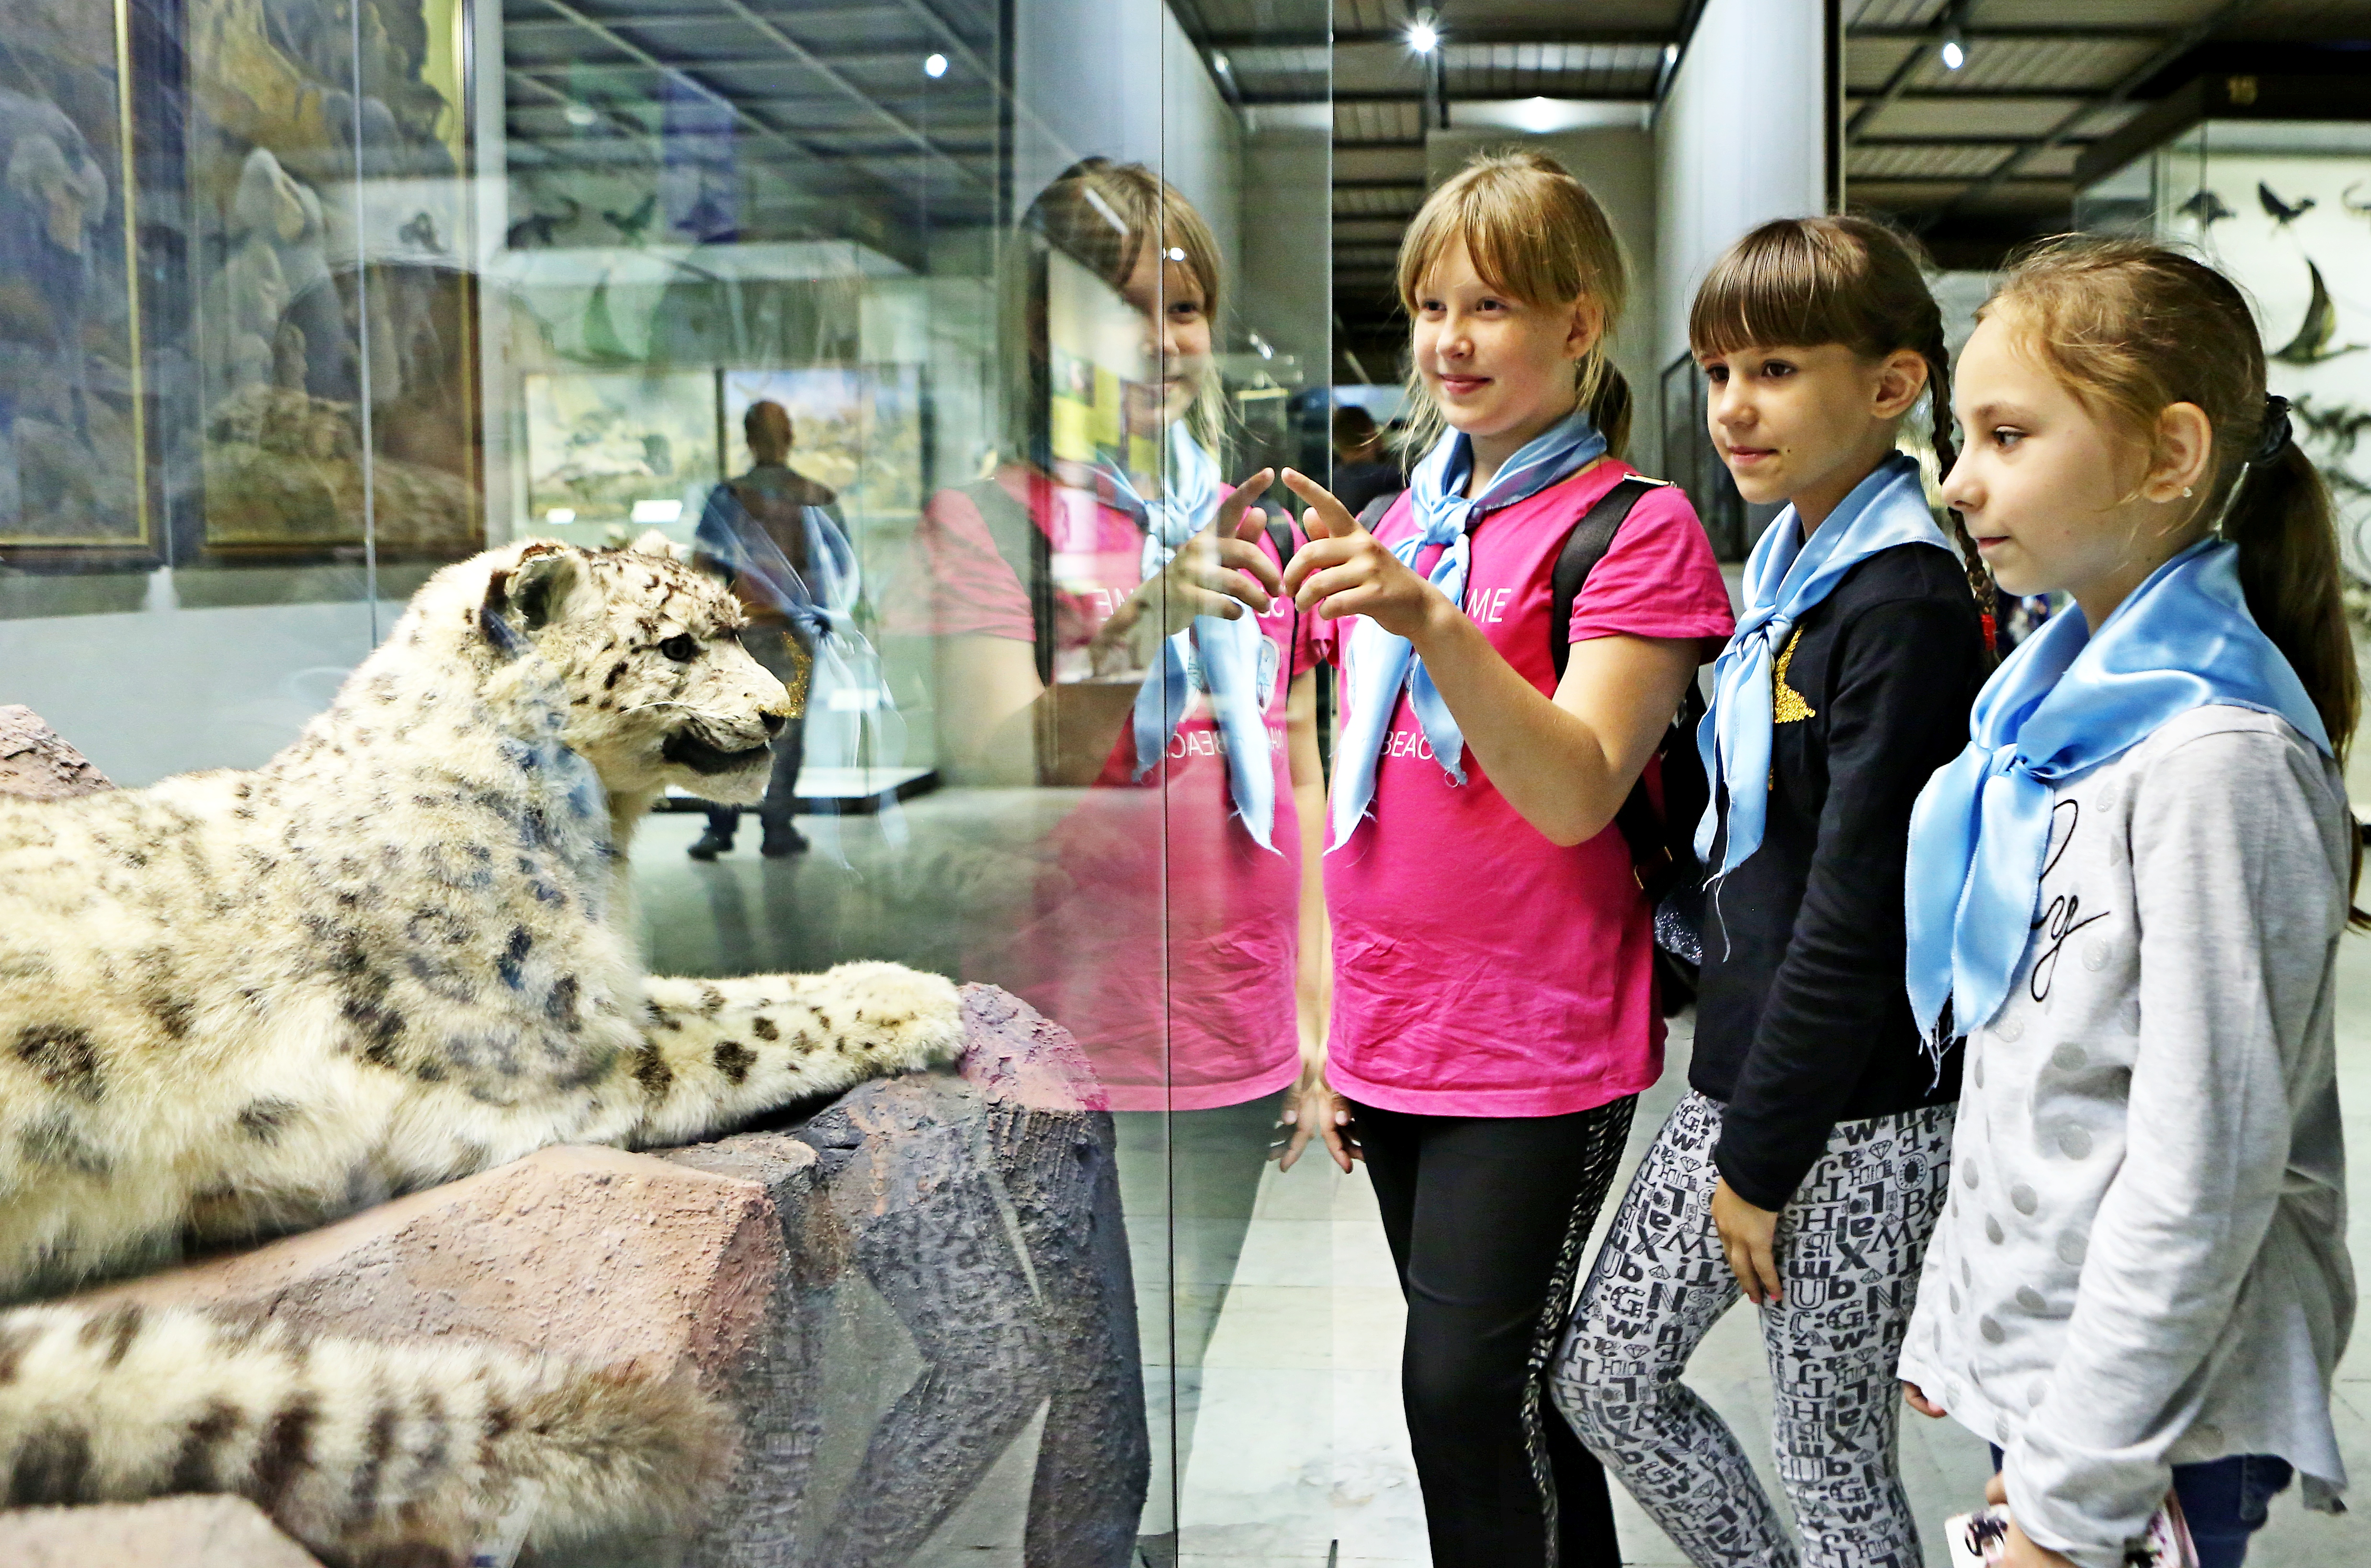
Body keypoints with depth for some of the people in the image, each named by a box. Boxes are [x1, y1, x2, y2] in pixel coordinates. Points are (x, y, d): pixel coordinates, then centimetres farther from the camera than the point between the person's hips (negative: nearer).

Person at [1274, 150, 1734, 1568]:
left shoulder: (1635, 528, -8)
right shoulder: (1398, 524, 13)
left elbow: (1577, 796, -19)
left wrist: (1431, 621, -31)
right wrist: (1325, 1018, 14)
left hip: (1539, 1043, -6)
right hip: (1393, 1034, 7)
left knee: (1471, 1393, -5)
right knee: (1515, 1392, 16)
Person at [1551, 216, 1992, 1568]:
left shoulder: (1906, 605, -18)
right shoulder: (1786, 563, 9)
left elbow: (1860, 913, -20)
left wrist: (1762, 1153, -15)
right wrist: (1735, 1122, 14)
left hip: (1860, 1119, -9)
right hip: (1746, 1070, 9)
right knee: (1606, 1377, 16)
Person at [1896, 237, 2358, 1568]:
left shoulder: (2218, 760, -21)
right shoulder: (2060, 703, 5)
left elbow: (2203, 1168, -23)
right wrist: (1951, 1319, 13)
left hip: (2158, 1423, -8)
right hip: (2035, 1348, 8)